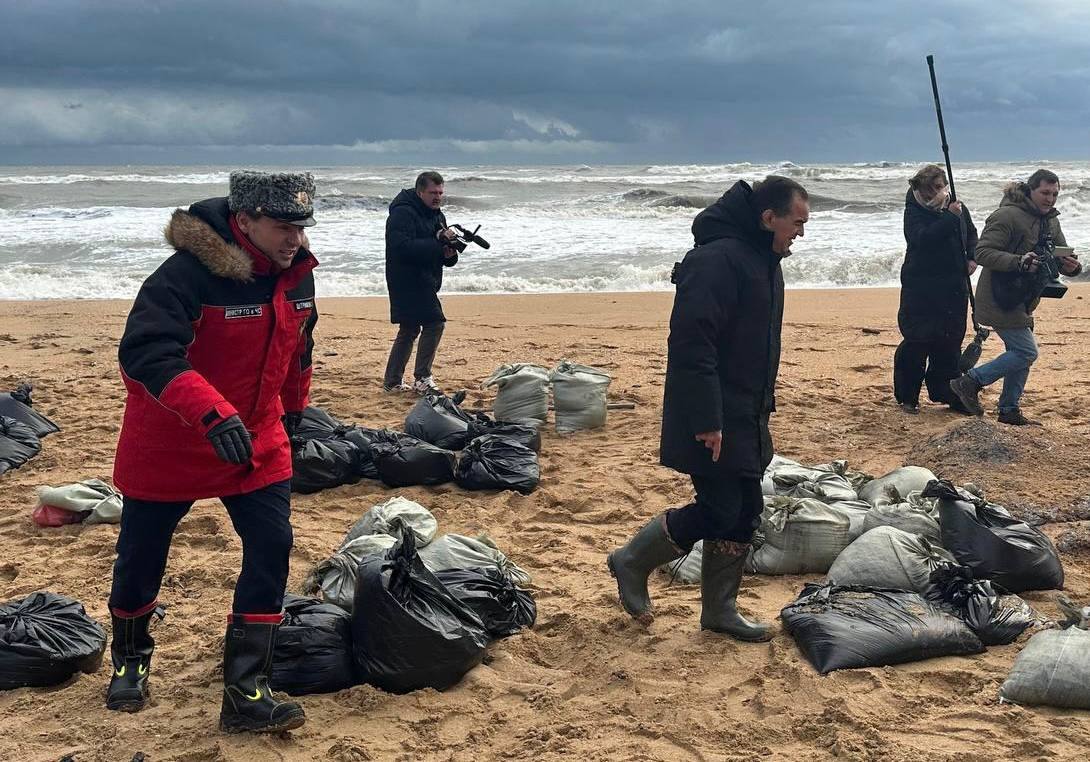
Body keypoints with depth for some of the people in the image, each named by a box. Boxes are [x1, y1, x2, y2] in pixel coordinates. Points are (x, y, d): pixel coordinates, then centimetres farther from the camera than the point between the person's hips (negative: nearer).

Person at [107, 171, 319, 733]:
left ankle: (246, 693, 0)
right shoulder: (188, 274, -27)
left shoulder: (295, 273, -4)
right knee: (142, 558, 10)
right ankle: (128, 660, 40)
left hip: (257, 443, 5)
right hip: (168, 445, -5)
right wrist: (212, 413, -47)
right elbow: (145, 351, -37)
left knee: (272, 548, -7)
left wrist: (290, 412, 24)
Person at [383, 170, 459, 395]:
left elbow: (446, 258, 15)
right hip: (408, 281, -10)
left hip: (424, 282, 10)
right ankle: (422, 379, -11)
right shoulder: (402, 213, -14)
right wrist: (438, 242, -28)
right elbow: (403, 247, -29)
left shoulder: (436, 215, 14)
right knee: (435, 323, -15)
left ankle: (392, 381, 23)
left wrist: (450, 254, -10)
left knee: (409, 330, 14)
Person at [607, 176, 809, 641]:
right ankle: (632, 562, 12)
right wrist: (706, 420, -27)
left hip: (745, 419, 10)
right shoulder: (718, 260, -20)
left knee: (744, 512, 10)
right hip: (711, 420, -10)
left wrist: (762, 408, 23)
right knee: (719, 510, -8)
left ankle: (719, 610, 22)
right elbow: (691, 344, -26)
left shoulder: (764, 262, 13)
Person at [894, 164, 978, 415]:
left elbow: (972, 234, 24)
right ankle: (907, 397, 9)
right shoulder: (914, 211, -9)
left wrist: (972, 258, 7)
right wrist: (949, 217, -28)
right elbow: (922, 239, -27)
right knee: (916, 341, -4)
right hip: (921, 287, -5)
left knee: (950, 341, 8)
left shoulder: (957, 208, 7)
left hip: (954, 287, 5)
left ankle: (946, 393, 21)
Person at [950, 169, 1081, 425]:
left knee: (1019, 354, 13)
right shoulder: (1006, 216, -17)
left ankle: (1009, 410, 25)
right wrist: (1019, 262, -33)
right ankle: (969, 382, -1)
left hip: (1022, 302, 9)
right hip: (1000, 300, -9)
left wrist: (1071, 266, -13)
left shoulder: (1051, 221, 10)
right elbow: (983, 253, -22)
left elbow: (1061, 256, 11)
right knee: (1026, 352, -11)